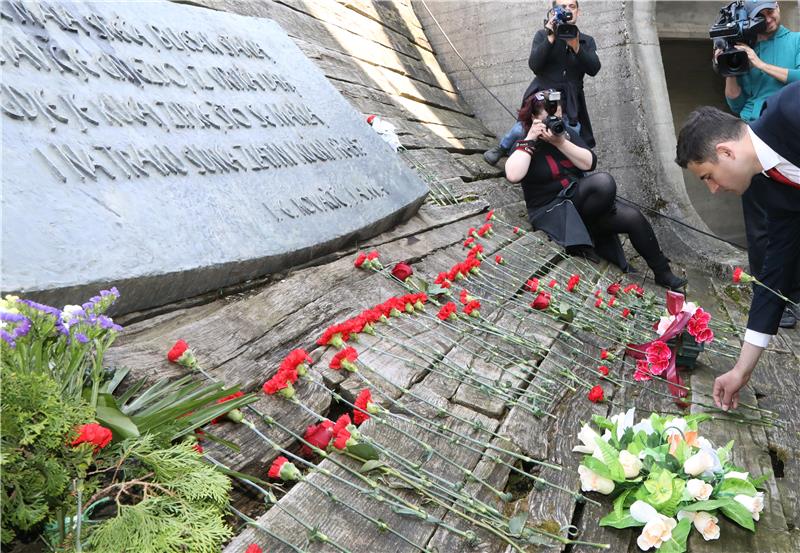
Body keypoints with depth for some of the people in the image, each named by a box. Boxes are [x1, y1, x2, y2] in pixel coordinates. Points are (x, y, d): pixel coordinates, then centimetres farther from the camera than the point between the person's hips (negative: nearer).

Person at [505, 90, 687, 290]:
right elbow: (513, 175, -26)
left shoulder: (567, 134, 11)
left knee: (633, 217, -10)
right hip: (553, 212, -7)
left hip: (580, 202, 7)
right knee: (603, 181, -31)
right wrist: (530, 140, -20)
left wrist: (561, 142, -15)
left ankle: (662, 273, 8)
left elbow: (589, 163, -4)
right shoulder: (524, 146, -4)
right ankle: (592, 231, -7)